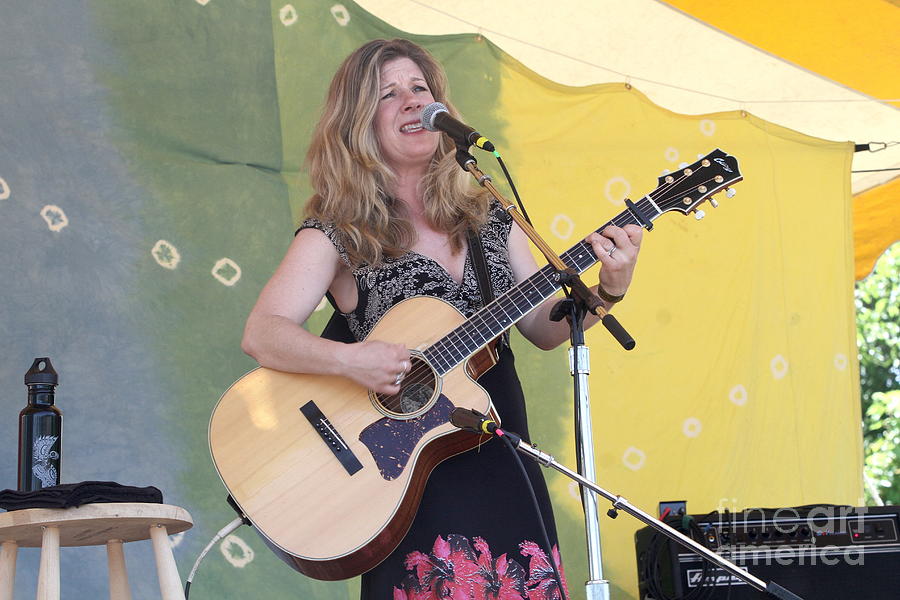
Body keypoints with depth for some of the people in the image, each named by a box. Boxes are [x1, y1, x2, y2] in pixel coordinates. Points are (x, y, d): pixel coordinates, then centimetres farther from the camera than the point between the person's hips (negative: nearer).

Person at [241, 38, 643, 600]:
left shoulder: (489, 218, 11)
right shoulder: (336, 235, -4)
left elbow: (543, 329, 12)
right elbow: (261, 333, -15)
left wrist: (607, 291, -5)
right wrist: (347, 358, -30)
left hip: (506, 469, 5)